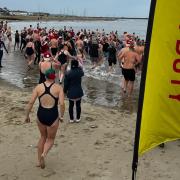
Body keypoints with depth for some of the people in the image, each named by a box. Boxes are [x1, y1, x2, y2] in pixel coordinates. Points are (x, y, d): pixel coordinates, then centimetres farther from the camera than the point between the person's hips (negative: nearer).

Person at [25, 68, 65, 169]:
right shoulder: (58, 87, -6)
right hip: (53, 116, -3)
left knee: (43, 137, 26)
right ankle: (44, 154, -12)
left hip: (41, 115, 3)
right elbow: (62, 104, -15)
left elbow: (31, 102, -5)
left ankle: (39, 161, 29)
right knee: (50, 139, 18)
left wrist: (27, 115, 5)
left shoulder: (39, 87, 0)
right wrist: (62, 116, 0)